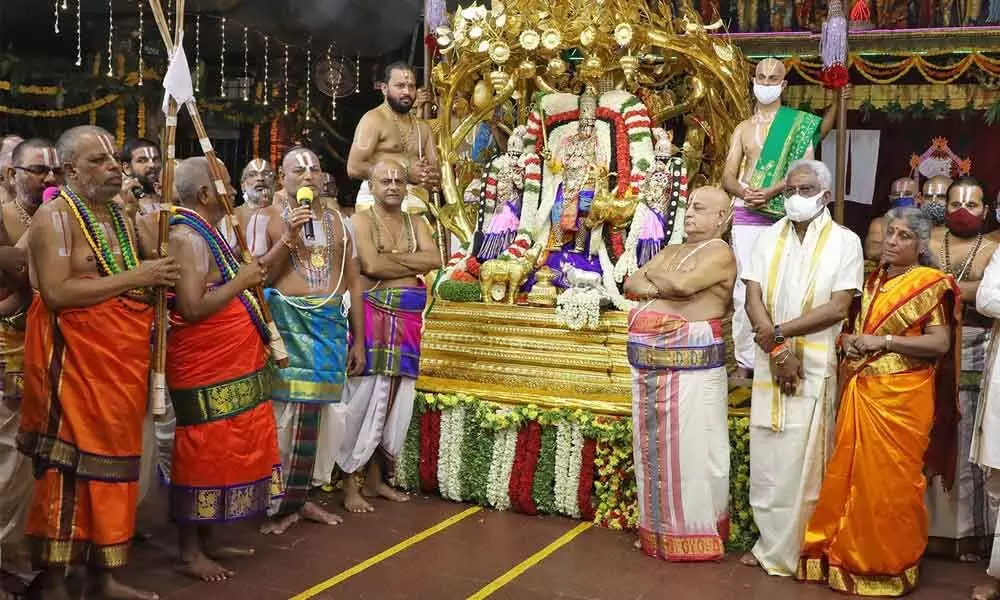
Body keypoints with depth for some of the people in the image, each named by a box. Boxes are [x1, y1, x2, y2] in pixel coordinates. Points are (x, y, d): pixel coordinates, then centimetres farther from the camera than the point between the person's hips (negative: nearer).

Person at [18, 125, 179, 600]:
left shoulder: (118, 216, 16)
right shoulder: (55, 216, -9)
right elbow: (56, 293, -21)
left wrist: (158, 281, 9)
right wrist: (134, 278, -18)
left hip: (119, 358, 8)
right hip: (74, 359, -8)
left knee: (111, 457, 11)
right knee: (68, 465, -4)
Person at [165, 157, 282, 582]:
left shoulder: (204, 232, 15)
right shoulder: (187, 237, -17)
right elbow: (193, 308, -25)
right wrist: (240, 281, -16)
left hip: (229, 368, 10)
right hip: (205, 372, -10)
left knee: (222, 453, 15)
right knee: (202, 455, -2)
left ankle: (207, 541, 25)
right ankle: (190, 551, 8)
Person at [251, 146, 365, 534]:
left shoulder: (338, 221, 14)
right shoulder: (266, 218, 2)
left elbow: (353, 282, 14)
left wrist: (358, 339, 10)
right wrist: (287, 239, -15)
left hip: (331, 323, 4)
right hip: (284, 321, -4)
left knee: (316, 411, 6)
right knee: (283, 410, -6)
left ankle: (300, 495, 19)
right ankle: (278, 502, 5)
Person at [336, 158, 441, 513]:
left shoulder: (416, 223, 16)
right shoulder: (362, 220, -1)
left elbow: (434, 259, -2)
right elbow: (371, 266, -16)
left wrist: (392, 257, -10)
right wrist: (413, 263, -4)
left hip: (407, 318, 6)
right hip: (373, 314, -6)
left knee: (395, 396, 8)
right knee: (365, 394, -6)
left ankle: (375, 479, 19)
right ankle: (349, 484, 1)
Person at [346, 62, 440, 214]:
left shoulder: (422, 127, 21)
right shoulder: (374, 120, 0)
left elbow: (437, 171, 19)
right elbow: (354, 168, -11)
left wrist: (432, 177, -7)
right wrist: (405, 174, -13)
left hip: (416, 203, 6)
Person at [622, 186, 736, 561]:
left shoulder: (720, 252, -3)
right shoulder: (671, 251, 21)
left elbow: (683, 284, -19)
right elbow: (631, 283, 12)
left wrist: (653, 276, 1)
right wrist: (662, 287, -7)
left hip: (691, 361, -8)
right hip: (649, 361, 8)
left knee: (691, 446, -4)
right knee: (653, 445, 11)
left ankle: (696, 533, 5)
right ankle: (658, 528, 22)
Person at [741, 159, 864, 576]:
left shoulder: (845, 242, -2)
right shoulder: (769, 237, 8)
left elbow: (838, 307, -11)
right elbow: (753, 297, 0)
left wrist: (779, 332, -13)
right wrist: (777, 350, -12)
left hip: (816, 364, -3)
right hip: (770, 362, 3)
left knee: (802, 459, 1)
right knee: (766, 456, 7)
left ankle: (792, 549, 13)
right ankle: (770, 541, 20)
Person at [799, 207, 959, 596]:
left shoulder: (930, 284, -6)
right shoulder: (873, 281, 15)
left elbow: (940, 343, -14)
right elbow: (850, 324, 23)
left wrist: (882, 341, -17)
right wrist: (848, 340, 0)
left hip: (901, 396, -7)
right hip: (859, 392, 7)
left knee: (890, 479, 1)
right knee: (850, 474, 10)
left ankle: (889, 565, 15)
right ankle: (849, 554, 22)